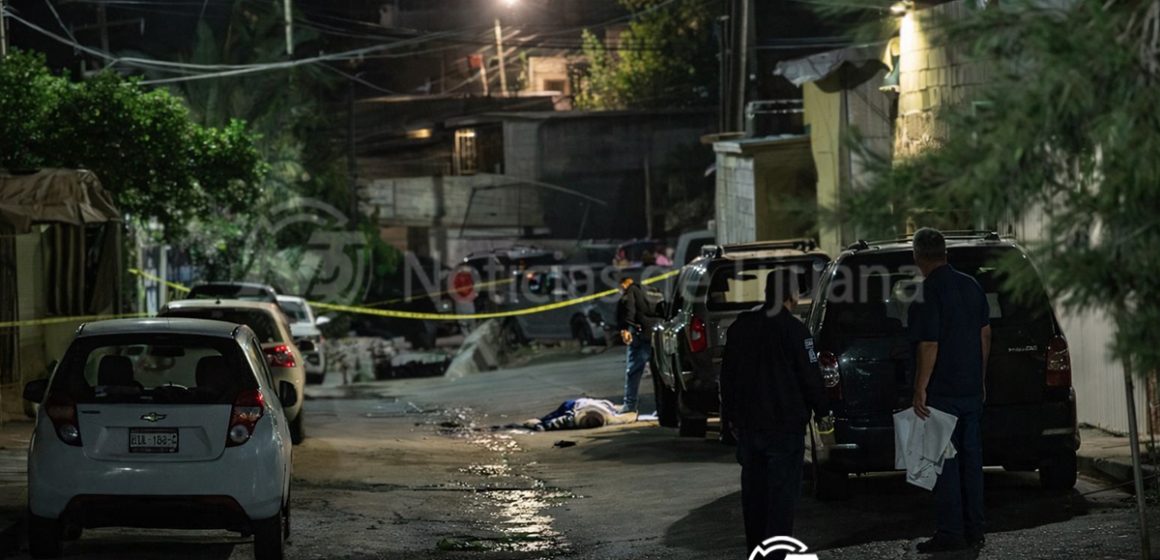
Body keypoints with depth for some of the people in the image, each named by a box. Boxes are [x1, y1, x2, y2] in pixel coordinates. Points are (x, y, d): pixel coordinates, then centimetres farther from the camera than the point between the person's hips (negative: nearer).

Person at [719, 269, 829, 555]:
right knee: (783, 486, -3)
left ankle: (756, 544, 19)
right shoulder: (793, 330, -12)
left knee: (754, 484, 13)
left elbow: (728, 375, 13)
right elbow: (810, 376, -10)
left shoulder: (740, 327, 8)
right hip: (784, 423, -6)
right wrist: (821, 410, 4)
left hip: (747, 421, 6)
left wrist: (730, 415, 21)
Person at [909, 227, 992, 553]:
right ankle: (974, 530, 16)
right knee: (971, 459, 12)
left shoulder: (929, 293, -15)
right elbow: (985, 334, 14)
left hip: (942, 392, -7)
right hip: (972, 390, 7)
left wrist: (920, 391, -14)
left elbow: (929, 347, -19)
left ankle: (950, 534, -1)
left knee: (945, 463, -3)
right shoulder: (971, 286, 8)